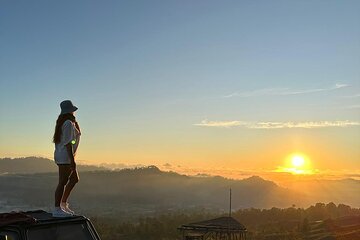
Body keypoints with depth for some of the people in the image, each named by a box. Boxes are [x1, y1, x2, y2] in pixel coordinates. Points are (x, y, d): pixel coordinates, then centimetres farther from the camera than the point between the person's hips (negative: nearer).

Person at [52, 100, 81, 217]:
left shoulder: (62, 122, 15)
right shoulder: (68, 123, -15)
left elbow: (78, 133, 24)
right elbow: (68, 143, -21)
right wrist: (72, 160, -22)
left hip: (60, 155, 11)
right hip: (65, 156, -11)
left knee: (74, 179, 18)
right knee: (63, 182, -8)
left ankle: (63, 203, 23)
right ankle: (57, 209, -4)